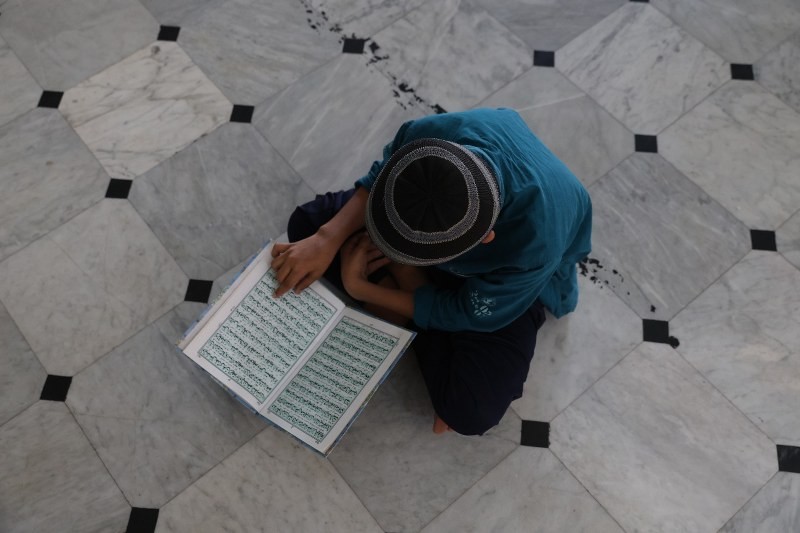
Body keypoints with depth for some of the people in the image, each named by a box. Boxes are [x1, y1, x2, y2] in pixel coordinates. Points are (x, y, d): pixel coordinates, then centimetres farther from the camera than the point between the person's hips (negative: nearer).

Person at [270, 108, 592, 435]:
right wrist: (327, 238, -25)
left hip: (509, 282, -3)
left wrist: (359, 288, -21)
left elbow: (464, 314, -24)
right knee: (307, 223, -8)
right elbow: (376, 180, -11)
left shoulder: (533, 248, -43)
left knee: (473, 409, -22)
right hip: (436, 221, 4)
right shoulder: (431, 134, -36)